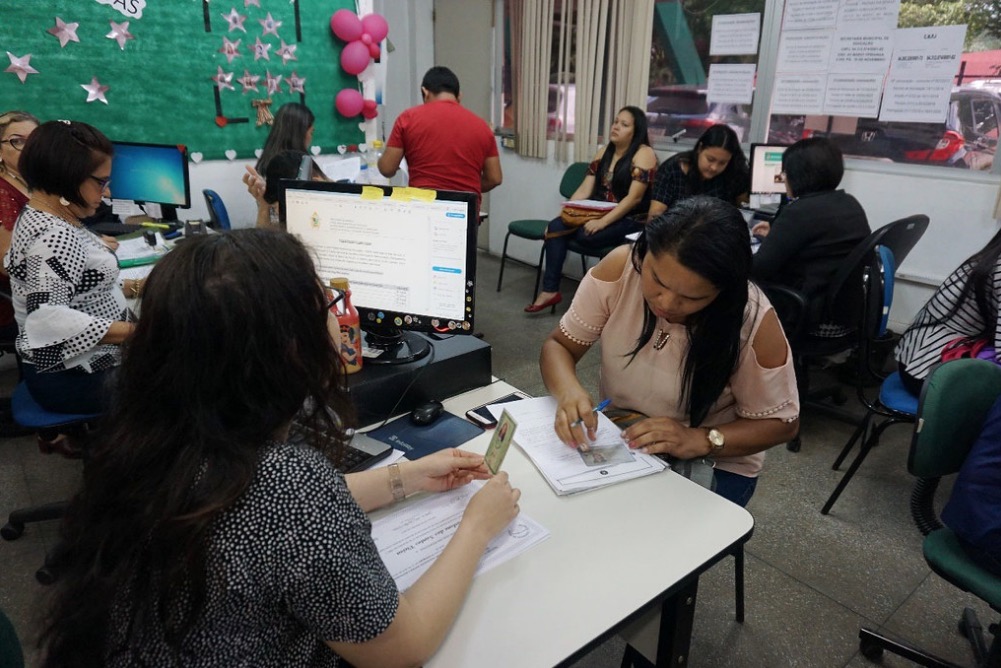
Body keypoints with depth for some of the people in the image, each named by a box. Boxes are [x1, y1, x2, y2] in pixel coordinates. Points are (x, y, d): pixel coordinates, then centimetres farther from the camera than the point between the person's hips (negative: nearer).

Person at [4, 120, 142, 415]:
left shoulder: (49, 221, 8)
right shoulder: (53, 237, -24)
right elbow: (48, 319, -32)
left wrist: (135, 287, 5)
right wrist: (132, 332, -31)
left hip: (82, 366, 10)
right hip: (75, 379, -10)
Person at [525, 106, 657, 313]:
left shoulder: (644, 154, -9)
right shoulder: (605, 151, 13)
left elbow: (634, 198, -18)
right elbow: (584, 190, 8)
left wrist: (602, 222, -26)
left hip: (631, 220, -7)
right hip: (600, 213, 7)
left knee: (586, 235, -32)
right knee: (556, 225, -15)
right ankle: (550, 290, -14)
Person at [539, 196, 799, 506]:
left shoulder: (753, 319, -22)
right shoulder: (619, 268, -18)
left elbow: (780, 422, -9)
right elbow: (560, 345, -8)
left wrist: (701, 440, -25)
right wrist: (568, 390, -29)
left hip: (713, 466, -1)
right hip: (615, 444, 2)